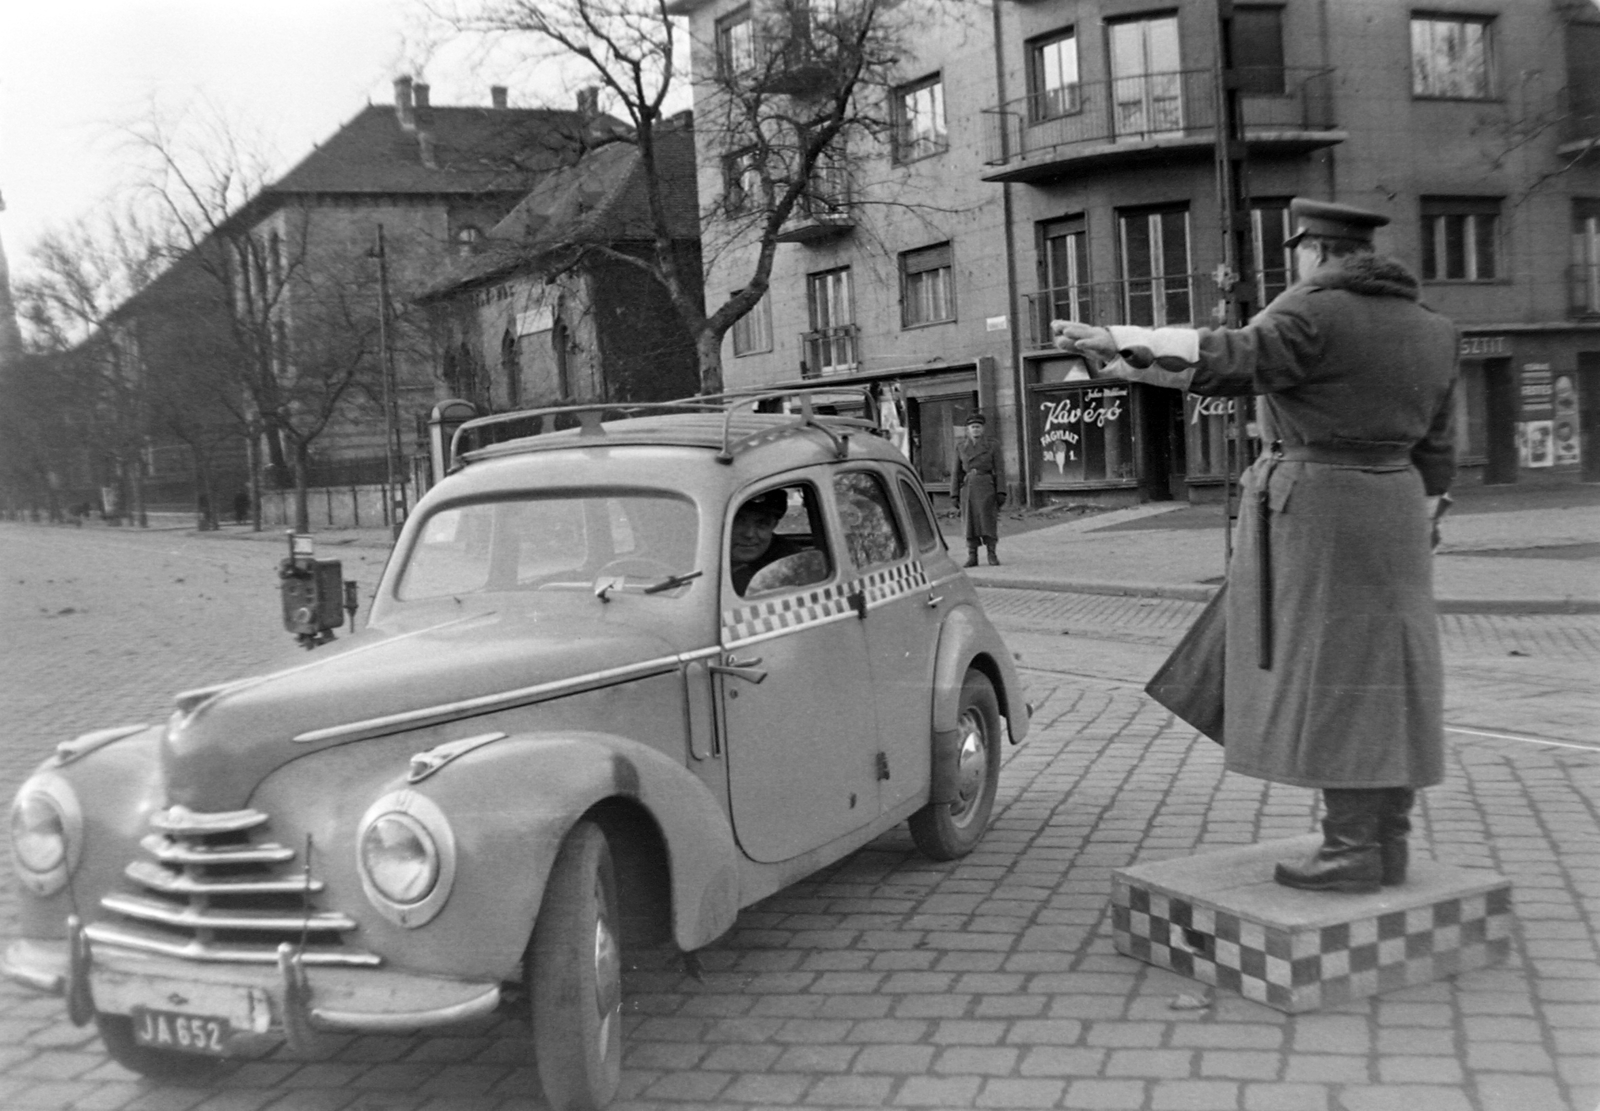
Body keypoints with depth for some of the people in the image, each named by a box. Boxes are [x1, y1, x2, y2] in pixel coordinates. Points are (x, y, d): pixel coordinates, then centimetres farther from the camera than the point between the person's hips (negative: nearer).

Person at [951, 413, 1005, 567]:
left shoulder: (992, 446, 2)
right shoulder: (961, 447, 8)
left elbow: (999, 470, -1)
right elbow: (957, 472, 8)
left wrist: (1001, 492, -9)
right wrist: (954, 493, 3)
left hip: (986, 487, -2)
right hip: (968, 487, 2)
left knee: (988, 520, -5)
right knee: (970, 521, 2)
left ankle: (992, 555, 3)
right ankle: (972, 557, 7)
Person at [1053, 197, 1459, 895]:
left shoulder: (1312, 312, -11)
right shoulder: (1429, 328, 13)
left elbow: (1224, 360, -25)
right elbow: (1435, 447, 16)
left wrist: (1115, 342, -27)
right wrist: (1410, 536, 23)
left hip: (1309, 509, -7)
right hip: (1390, 509, 8)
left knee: (1327, 676, -4)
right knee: (1385, 673, 9)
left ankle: (1351, 849, -1)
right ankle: (1388, 844, 15)